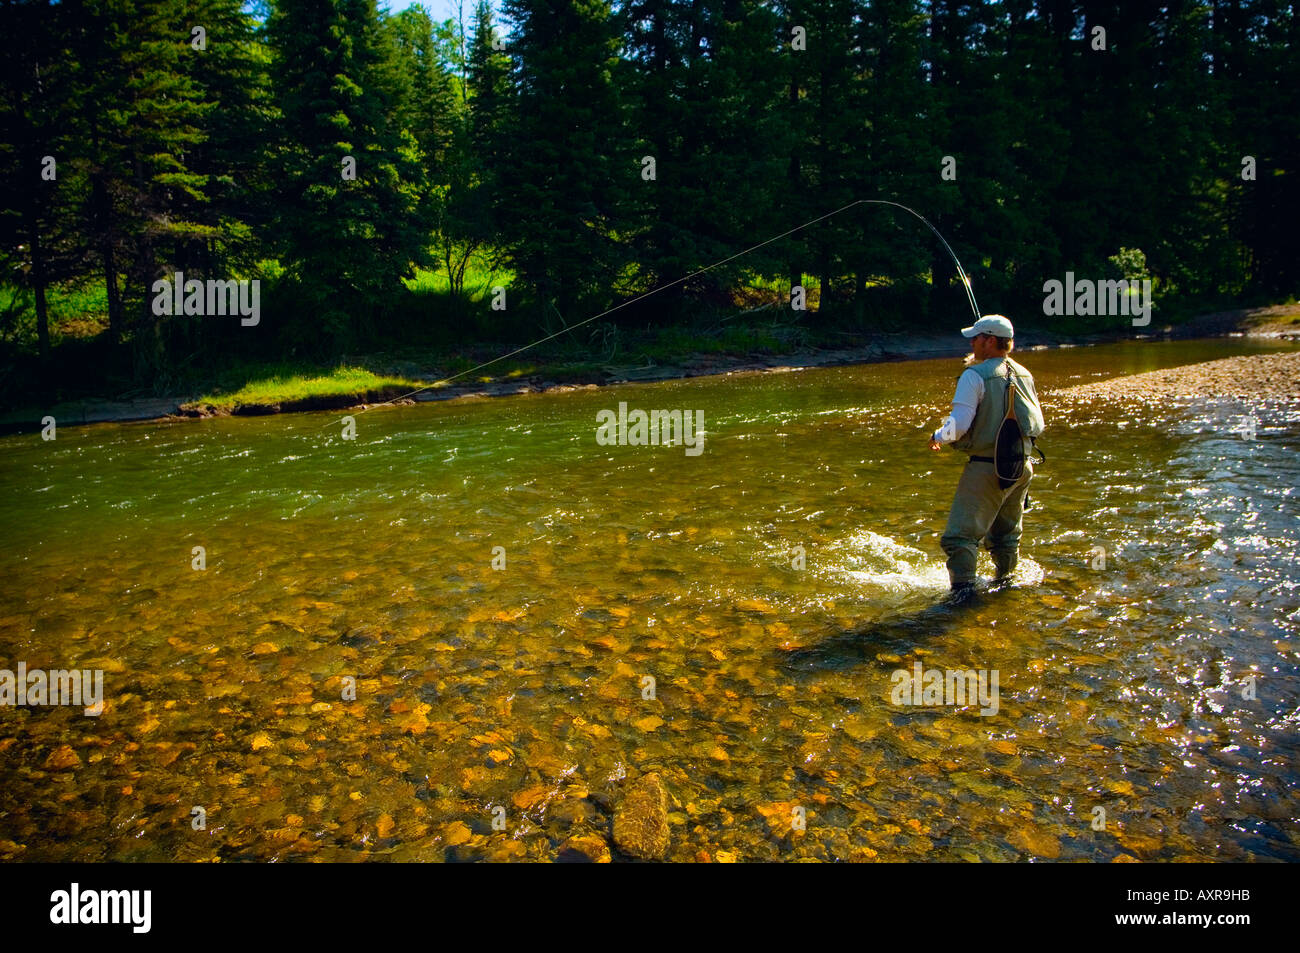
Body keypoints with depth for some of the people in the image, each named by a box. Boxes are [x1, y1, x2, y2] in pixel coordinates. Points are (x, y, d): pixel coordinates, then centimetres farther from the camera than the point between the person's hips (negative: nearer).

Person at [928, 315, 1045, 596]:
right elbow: (1038, 426, 14)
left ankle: (963, 589, -13)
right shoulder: (1024, 375, 8)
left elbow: (959, 424, -20)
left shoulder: (975, 375, -14)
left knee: (960, 536, -5)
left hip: (985, 469, -7)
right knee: (1007, 534, 22)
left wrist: (938, 436, -2)